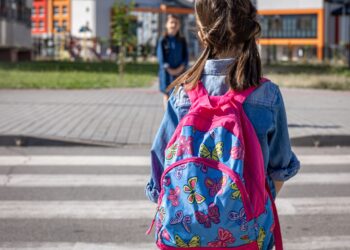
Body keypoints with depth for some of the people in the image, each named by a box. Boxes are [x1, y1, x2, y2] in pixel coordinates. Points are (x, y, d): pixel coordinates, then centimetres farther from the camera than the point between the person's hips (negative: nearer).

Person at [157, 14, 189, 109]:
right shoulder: (163, 40, 0)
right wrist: (169, 69, -14)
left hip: (180, 71, 1)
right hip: (167, 72, -1)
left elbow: (186, 55, 4)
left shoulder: (182, 40, 6)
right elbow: (160, 56, -4)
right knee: (167, 94, 4)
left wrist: (181, 68, -11)